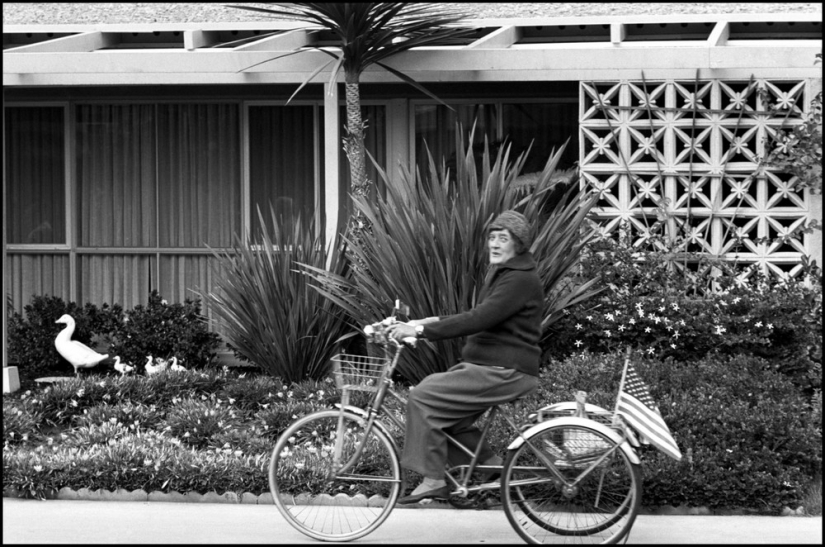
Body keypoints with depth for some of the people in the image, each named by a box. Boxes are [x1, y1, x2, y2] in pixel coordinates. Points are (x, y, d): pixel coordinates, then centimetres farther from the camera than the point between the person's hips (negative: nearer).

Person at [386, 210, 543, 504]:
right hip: (485, 364, 10)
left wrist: (422, 330, -25)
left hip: (505, 372, -10)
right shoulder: (501, 272, 18)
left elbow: (478, 319, -25)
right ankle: (489, 462, 12)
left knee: (423, 397, -16)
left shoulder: (521, 279, -16)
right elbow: (478, 318, 22)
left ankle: (433, 480, -12)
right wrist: (431, 322, 9)